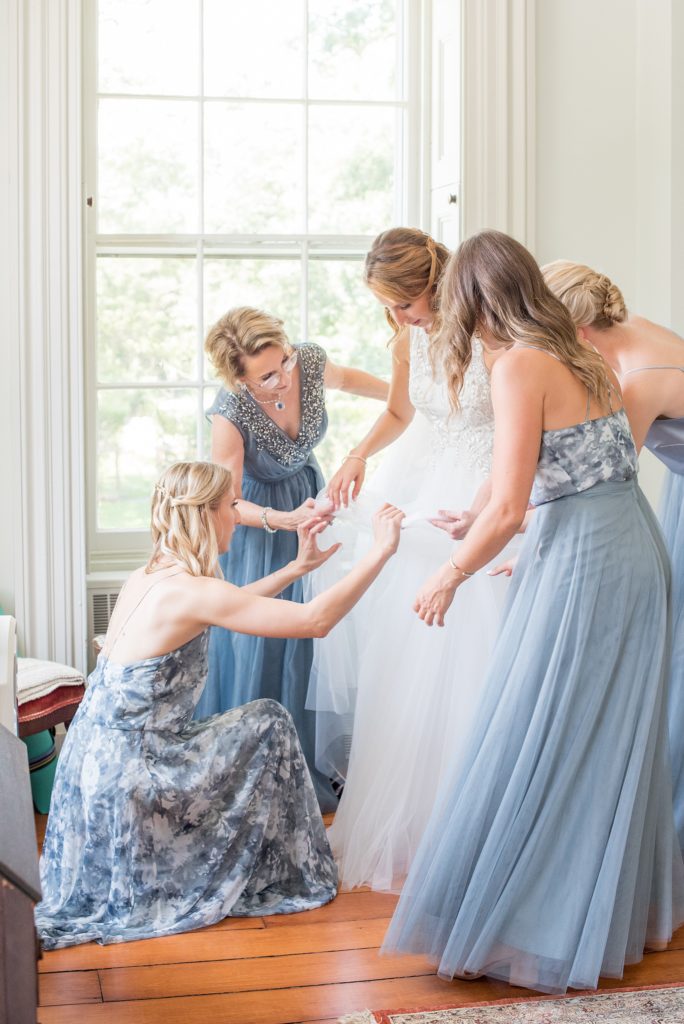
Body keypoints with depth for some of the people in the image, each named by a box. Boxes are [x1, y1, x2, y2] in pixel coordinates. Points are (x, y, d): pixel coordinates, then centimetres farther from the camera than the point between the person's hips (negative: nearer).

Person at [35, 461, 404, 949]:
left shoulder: (150, 576, 7)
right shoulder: (187, 590, -21)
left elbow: (231, 606, 27)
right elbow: (316, 620, -20)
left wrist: (300, 565, 26)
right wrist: (382, 551, -13)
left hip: (98, 760, 9)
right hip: (127, 777, -9)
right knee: (269, 724, 4)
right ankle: (282, 874, 18)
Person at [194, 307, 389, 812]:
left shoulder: (310, 360, -21)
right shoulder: (231, 413, -32)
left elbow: (346, 377, 7)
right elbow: (229, 504, -22)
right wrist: (285, 521, -38)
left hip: (309, 497, 5)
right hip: (256, 516, -4)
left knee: (313, 634, 5)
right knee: (255, 642, -4)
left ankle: (310, 765, 17)